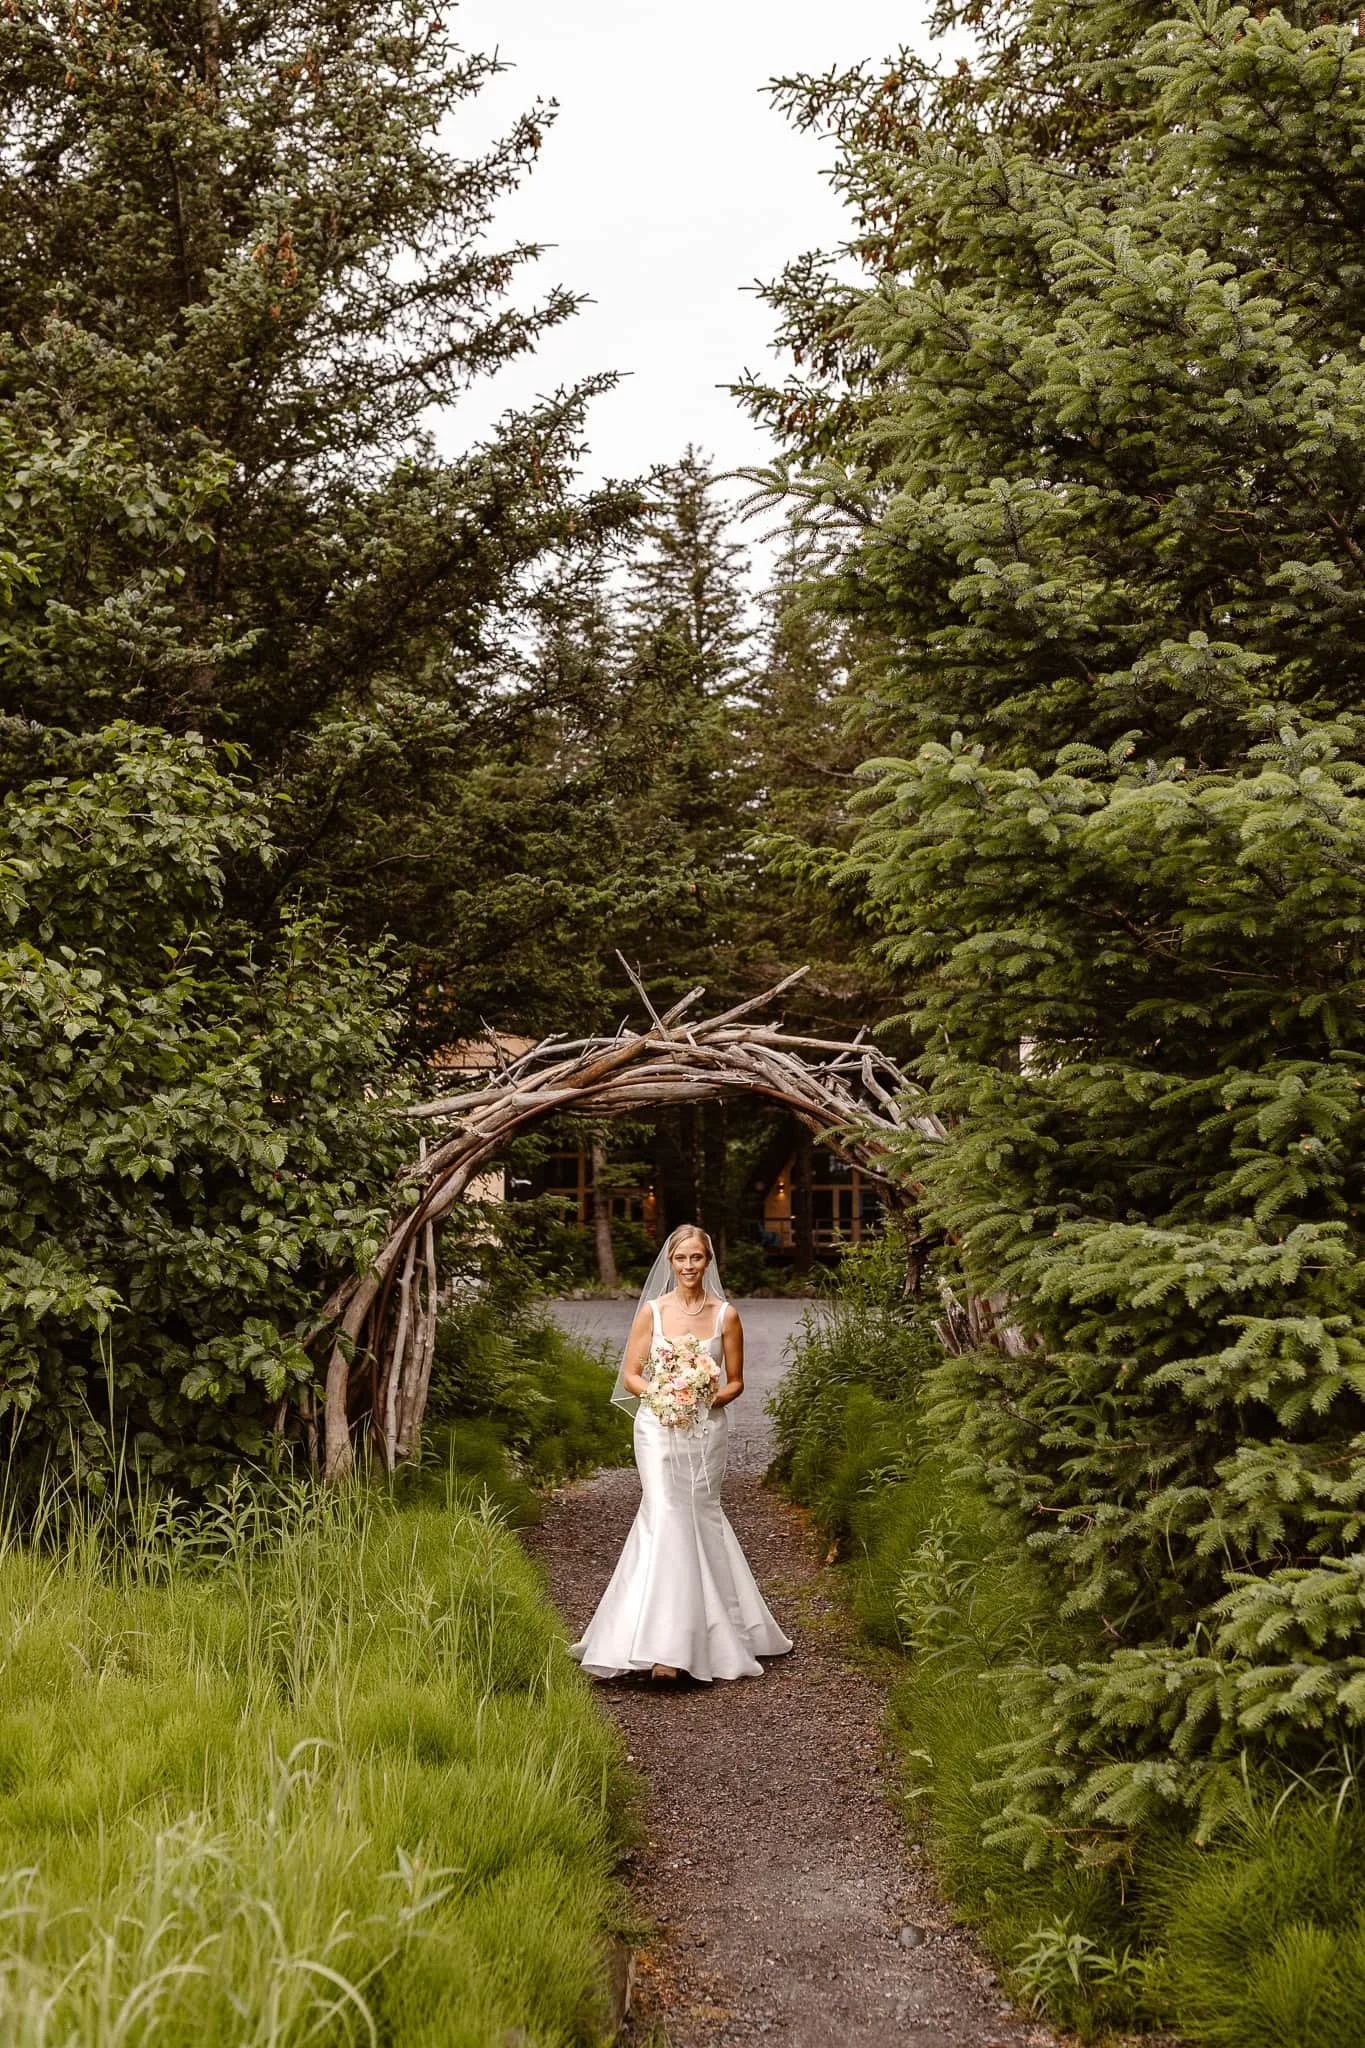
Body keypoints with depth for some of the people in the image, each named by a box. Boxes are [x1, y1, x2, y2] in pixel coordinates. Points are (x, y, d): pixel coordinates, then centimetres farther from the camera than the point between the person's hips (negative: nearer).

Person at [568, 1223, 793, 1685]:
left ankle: (694, 1639, 19)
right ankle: (665, 1648, -15)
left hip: (706, 1430, 1)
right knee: (667, 1521, -12)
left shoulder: (725, 1315, 2)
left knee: (697, 1520, 5)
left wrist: (708, 1398, -11)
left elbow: (735, 1382, 8)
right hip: (659, 1427, -1)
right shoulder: (652, 1311, 1)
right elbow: (630, 1375, 4)